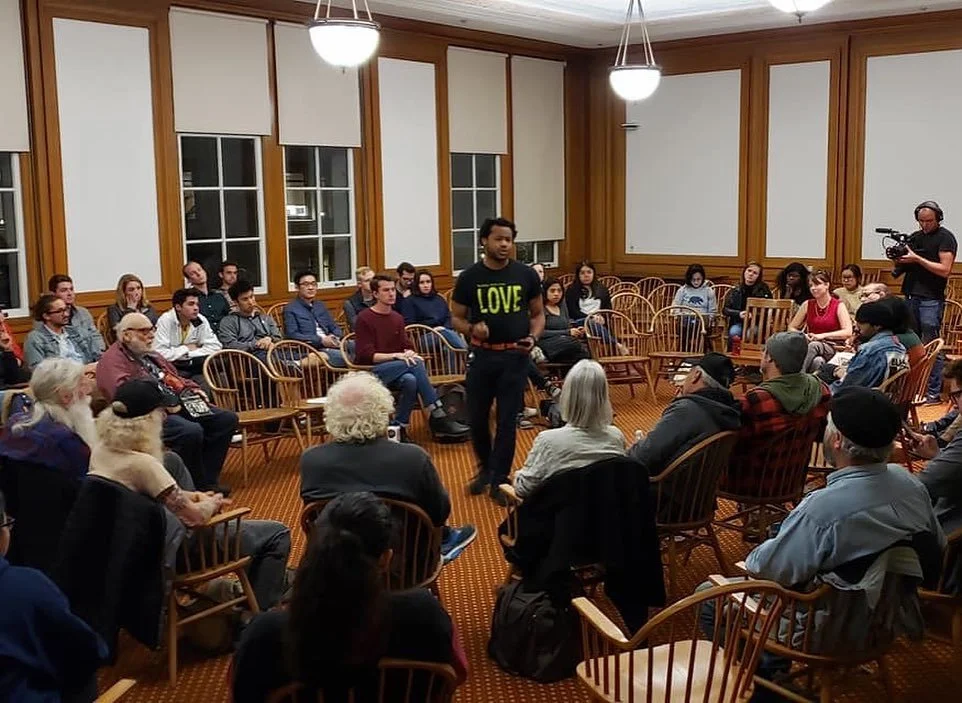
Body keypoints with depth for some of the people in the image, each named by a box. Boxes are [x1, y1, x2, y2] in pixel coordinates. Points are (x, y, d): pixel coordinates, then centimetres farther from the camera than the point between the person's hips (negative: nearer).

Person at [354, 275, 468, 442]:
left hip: (396, 370, 5)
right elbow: (366, 355, -11)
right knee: (416, 363, -30)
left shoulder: (398, 318, 16)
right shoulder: (365, 319, -4)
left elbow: (407, 347, 14)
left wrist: (409, 353, -12)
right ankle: (436, 415, -30)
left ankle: (400, 428, -26)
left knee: (410, 381, -33)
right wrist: (396, 355, -22)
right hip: (371, 372, -5)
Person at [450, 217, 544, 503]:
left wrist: (533, 337, -11)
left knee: (508, 420, 2)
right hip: (482, 355, 1)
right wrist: (472, 328, -18)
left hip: (515, 356, 0)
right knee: (476, 417, 8)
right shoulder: (470, 276, -2)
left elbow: (538, 313, 9)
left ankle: (499, 479, 14)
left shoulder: (526, 275, -1)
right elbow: (456, 318, 4)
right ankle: (485, 467, 33)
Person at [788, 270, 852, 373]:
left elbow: (848, 332, -11)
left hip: (831, 348, -2)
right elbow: (791, 328, 14)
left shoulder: (838, 306, 0)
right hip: (809, 345, 2)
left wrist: (823, 335, -17)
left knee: (814, 345, -38)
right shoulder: (807, 304, 10)